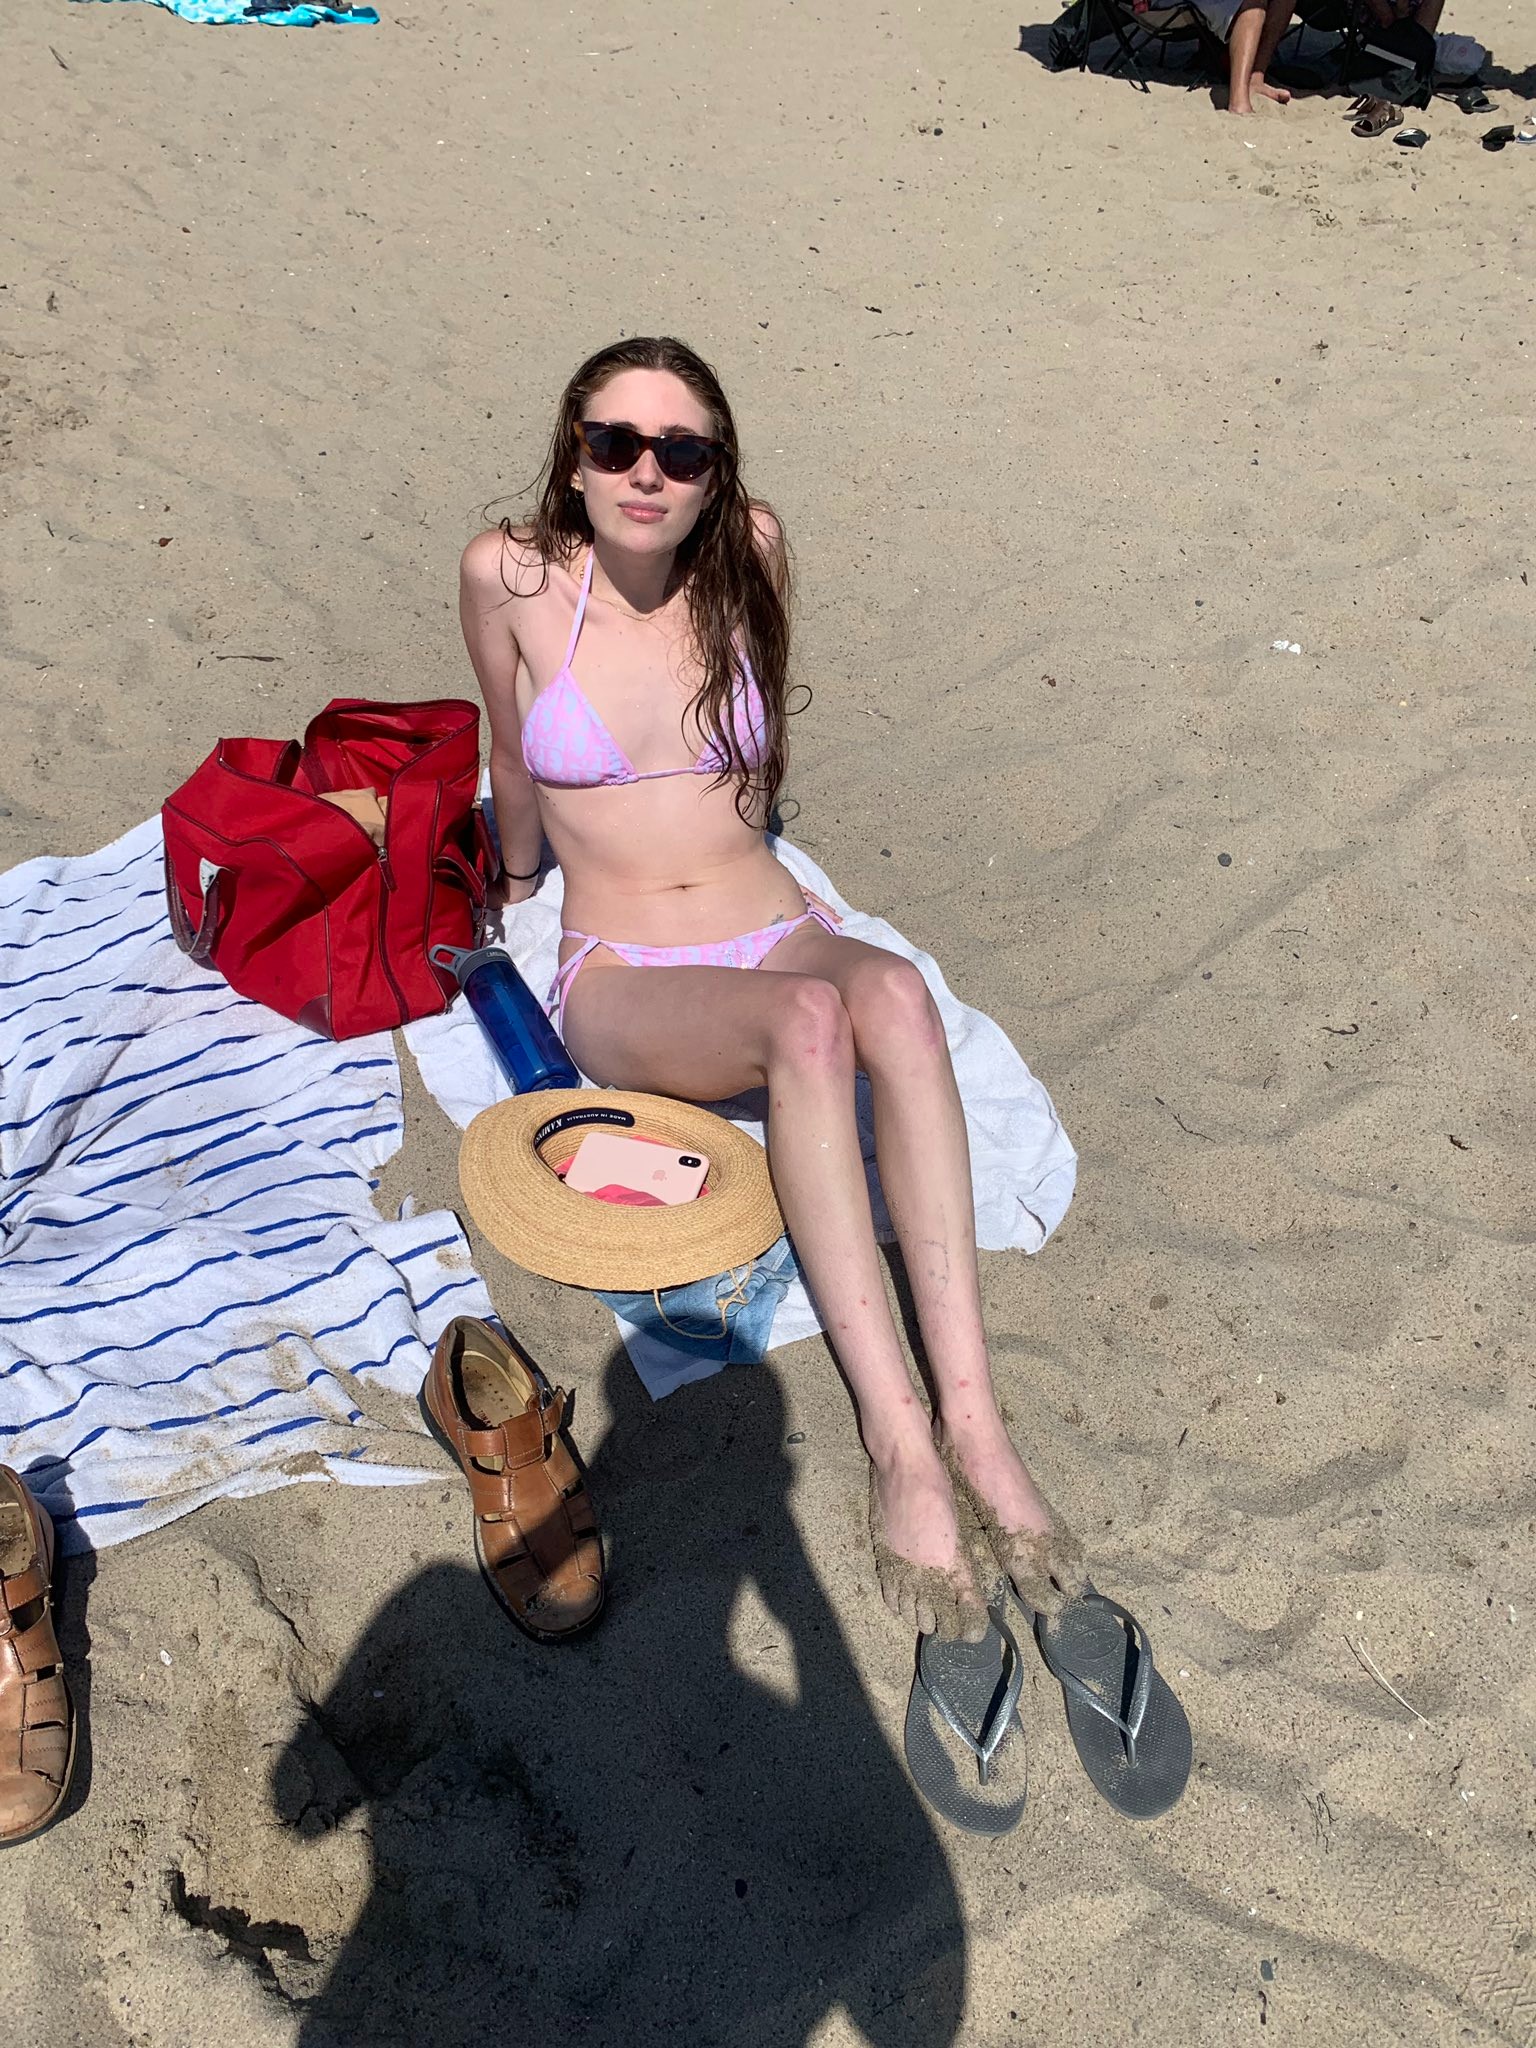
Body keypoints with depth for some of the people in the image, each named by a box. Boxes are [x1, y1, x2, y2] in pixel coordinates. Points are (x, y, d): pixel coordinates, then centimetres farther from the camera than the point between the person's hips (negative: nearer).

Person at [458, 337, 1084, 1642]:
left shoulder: (751, 551, 1)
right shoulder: (510, 575, -5)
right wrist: (518, 879, 26)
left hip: (781, 933, 2)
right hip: (625, 984, -2)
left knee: (892, 993, -35)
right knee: (812, 1019, -36)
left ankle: (971, 1418, -38)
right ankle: (897, 1440, -37)